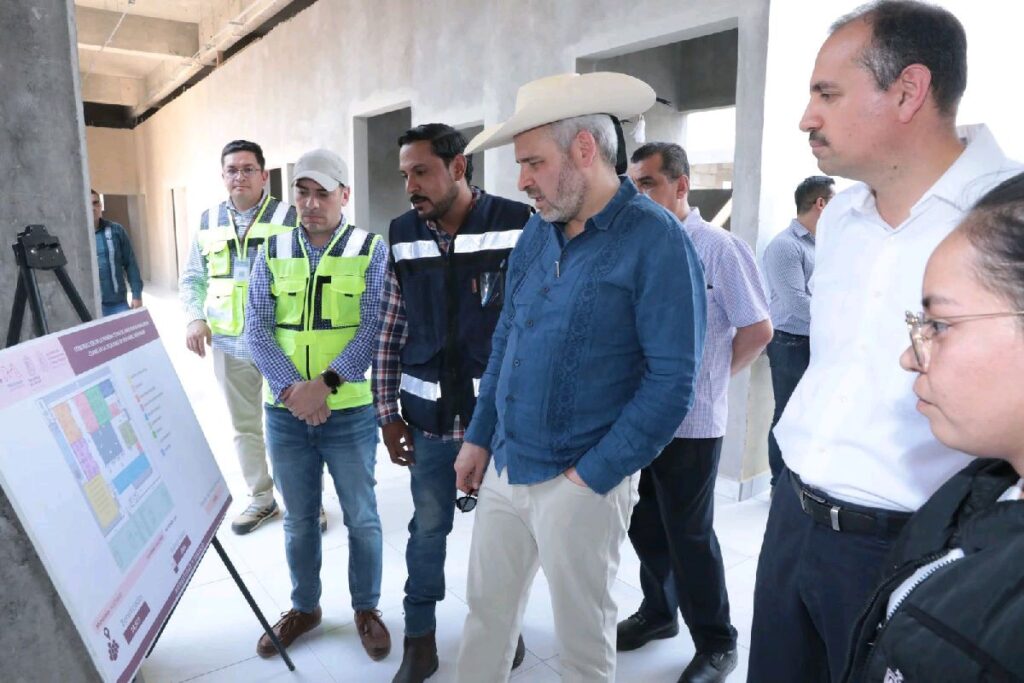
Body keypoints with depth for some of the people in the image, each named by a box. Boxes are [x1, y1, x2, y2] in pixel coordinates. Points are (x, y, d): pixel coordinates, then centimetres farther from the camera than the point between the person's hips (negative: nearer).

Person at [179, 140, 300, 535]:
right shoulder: (208, 221, 8)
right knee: (244, 425, 14)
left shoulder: (289, 217, -4)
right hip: (228, 343, 5)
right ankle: (261, 497, 30)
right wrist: (195, 318, -2)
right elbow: (192, 277, 15)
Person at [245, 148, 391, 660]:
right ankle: (304, 607, 36)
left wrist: (326, 383, -21)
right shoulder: (272, 253, 4)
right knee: (298, 518, 17)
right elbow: (256, 330, -2)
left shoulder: (372, 251, -4)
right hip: (285, 411, 3)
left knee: (361, 517, 10)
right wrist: (292, 388, -15)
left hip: (350, 410, -2)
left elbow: (374, 329, -11)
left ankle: (366, 609, 30)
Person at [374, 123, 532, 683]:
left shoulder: (518, 226, -10)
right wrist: (387, 411, 6)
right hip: (430, 417, 3)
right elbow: (391, 332, 6)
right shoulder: (403, 237, 2)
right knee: (427, 527, 14)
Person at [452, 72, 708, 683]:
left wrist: (592, 476, -15)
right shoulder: (537, 232, 6)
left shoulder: (655, 240, -15)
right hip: (504, 468, 6)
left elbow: (672, 382, -16)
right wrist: (479, 438, 11)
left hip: (581, 482, -6)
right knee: (486, 610, 20)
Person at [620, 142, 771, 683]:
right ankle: (658, 611, 40)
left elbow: (758, 330, -6)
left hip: (689, 420, -5)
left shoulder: (718, 248, -10)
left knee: (689, 535, 6)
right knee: (645, 526, 17)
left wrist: (709, 379, 1)